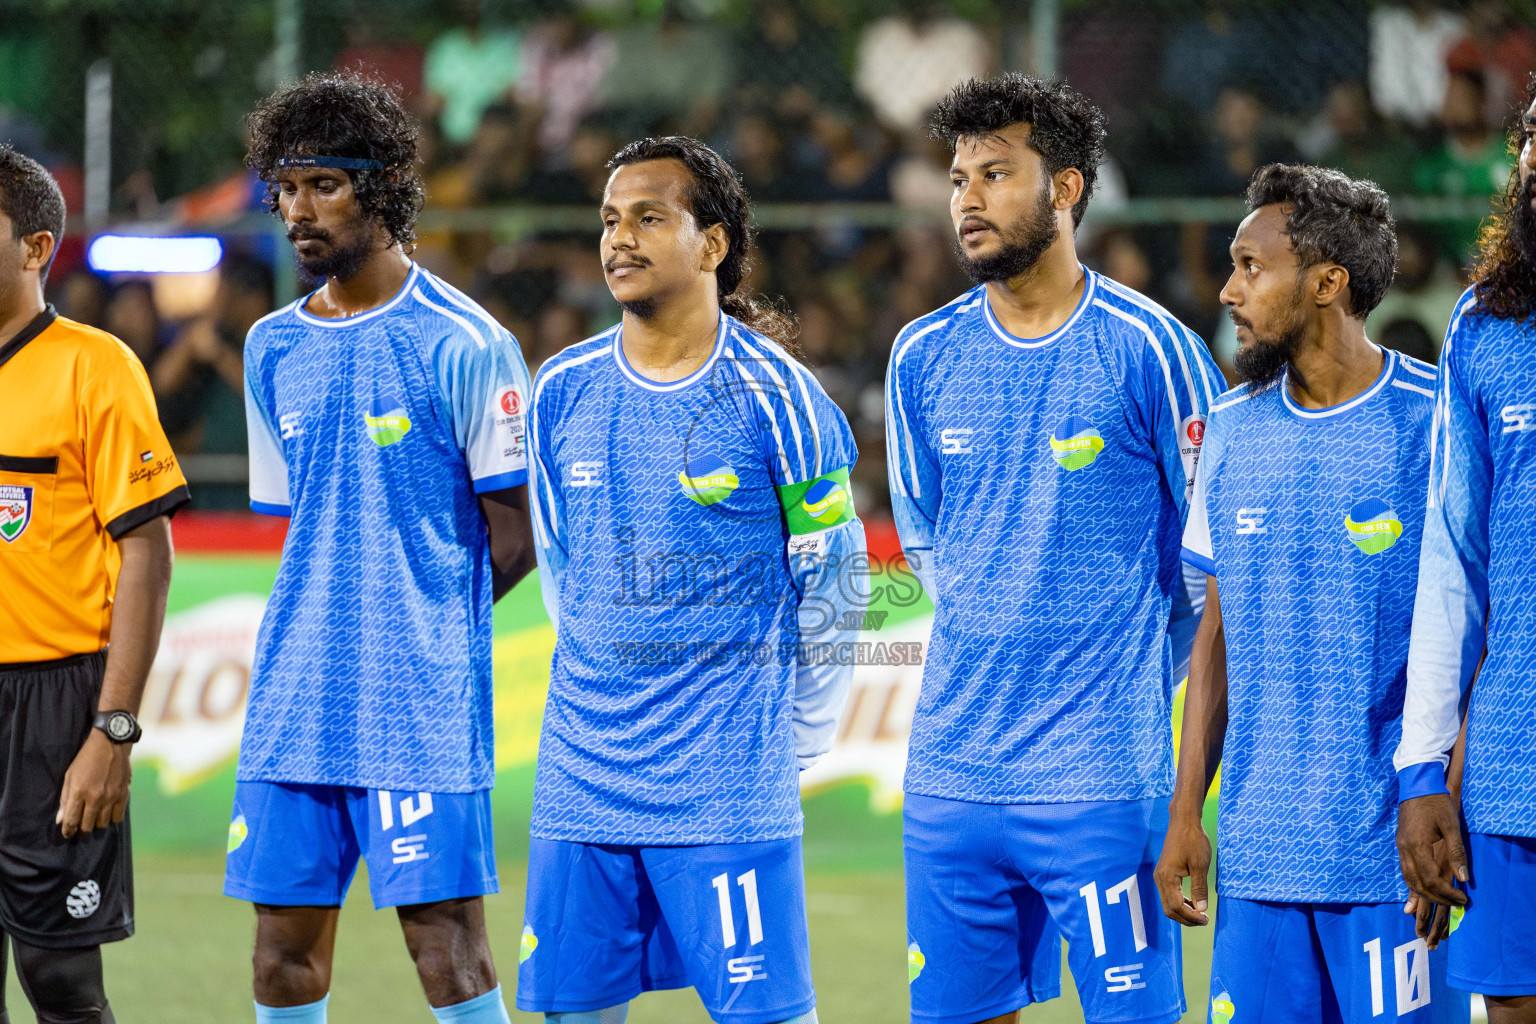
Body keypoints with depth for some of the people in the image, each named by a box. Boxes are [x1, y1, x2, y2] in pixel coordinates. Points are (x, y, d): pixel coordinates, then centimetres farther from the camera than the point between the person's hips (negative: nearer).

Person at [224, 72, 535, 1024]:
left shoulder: (462, 343, -7)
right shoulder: (273, 348, 12)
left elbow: (517, 533, -4)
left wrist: (429, 621, 0)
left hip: (423, 698, -6)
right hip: (296, 696, 6)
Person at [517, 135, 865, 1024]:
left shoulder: (777, 398, -7)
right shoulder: (562, 391, 6)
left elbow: (833, 585, 1)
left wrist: (790, 743, 5)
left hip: (729, 794, -4)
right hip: (581, 782, 5)